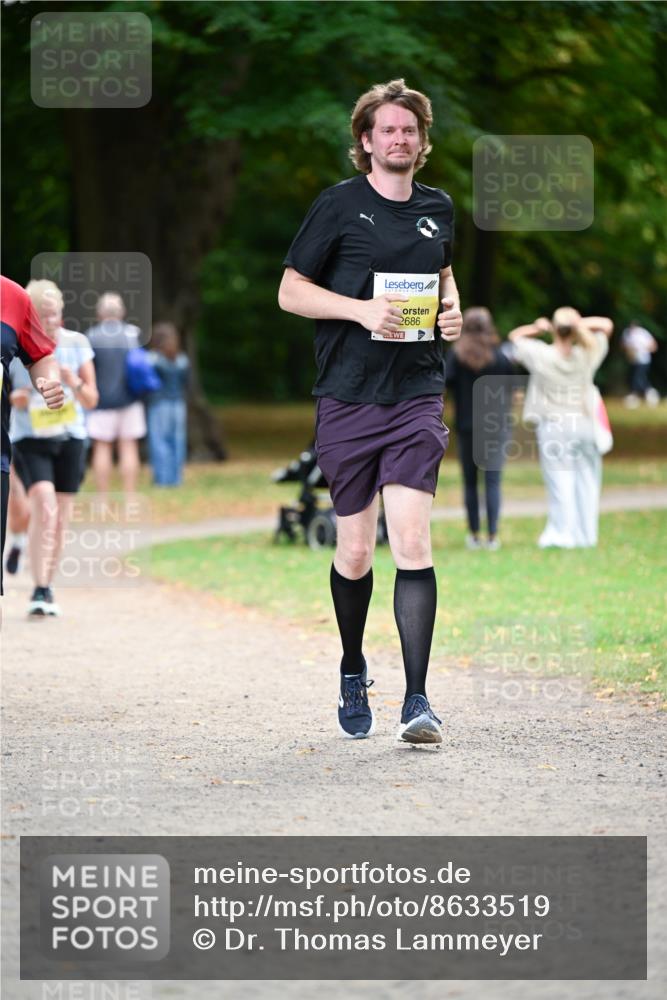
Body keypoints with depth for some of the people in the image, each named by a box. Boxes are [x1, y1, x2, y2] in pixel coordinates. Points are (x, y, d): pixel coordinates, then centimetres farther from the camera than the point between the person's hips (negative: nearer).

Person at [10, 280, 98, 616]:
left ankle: (48, 589, 22)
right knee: (44, 509, -21)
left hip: (69, 437, 3)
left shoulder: (77, 344, 1)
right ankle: (39, 591, -21)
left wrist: (75, 384, -18)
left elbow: (91, 401, 3)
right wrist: (13, 399, -17)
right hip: (29, 438, -3)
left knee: (60, 520, 7)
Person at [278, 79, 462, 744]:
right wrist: (362, 309, -15)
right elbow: (290, 291, 0)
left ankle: (417, 700, -14)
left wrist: (452, 308, 8)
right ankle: (353, 674, 30)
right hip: (348, 397, -2)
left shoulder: (437, 209, 12)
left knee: (412, 540, -12)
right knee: (354, 552, 5)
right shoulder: (338, 206, -1)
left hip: (417, 396, 2)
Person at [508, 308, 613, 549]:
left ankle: (561, 532, -6)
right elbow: (606, 325, 11)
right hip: (584, 423, 2)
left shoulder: (541, 355, -9)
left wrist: (537, 328, -3)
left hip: (553, 427, -2)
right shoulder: (587, 355, -4)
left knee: (559, 479, -1)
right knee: (587, 479, 10)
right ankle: (586, 533, 13)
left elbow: (515, 336, 9)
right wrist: (579, 324, -2)